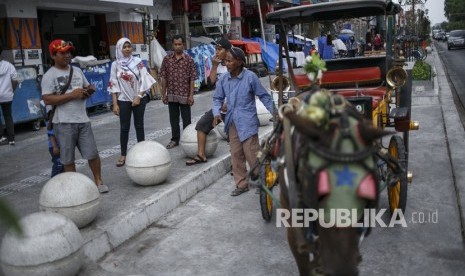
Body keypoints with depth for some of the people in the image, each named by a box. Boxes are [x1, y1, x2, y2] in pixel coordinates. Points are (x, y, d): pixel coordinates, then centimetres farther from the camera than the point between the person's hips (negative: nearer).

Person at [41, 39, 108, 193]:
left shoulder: (77, 71, 13)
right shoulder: (49, 76, -6)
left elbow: (87, 87, 24)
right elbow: (47, 100, -14)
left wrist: (89, 90, -1)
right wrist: (71, 95, -19)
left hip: (83, 120, 5)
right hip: (64, 123, -4)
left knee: (93, 153, 6)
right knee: (68, 158, 6)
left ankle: (98, 181, 21)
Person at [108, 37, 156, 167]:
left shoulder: (138, 61, -1)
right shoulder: (115, 64, 0)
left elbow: (144, 80, -3)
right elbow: (114, 85, 0)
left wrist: (138, 97, -11)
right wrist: (115, 104, -6)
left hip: (139, 98, 0)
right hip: (123, 100, 0)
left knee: (139, 126, 6)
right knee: (124, 127, 2)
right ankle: (123, 155, 9)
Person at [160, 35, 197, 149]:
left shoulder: (189, 60, -3)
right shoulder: (167, 59, 4)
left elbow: (192, 79, -4)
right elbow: (163, 77, 6)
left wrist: (191, 95, -9)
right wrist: (163, 93, 2)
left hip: (184, 95, -2)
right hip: (171, 95, 3)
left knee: (186, 119, 6)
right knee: (173, 118, 12)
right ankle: (175, 139, 25)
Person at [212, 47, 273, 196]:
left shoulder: (250, 77, -12)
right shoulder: (224, 79, 2)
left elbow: (264, 96, -3)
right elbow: (217, 98, 12)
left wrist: (275, 113, -5)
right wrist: (217, 113, -5)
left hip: (247, 122, -5)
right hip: (232, 123, 5)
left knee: (252, 155, -3)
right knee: (236, 155, 11)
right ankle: (241, 184, 24)